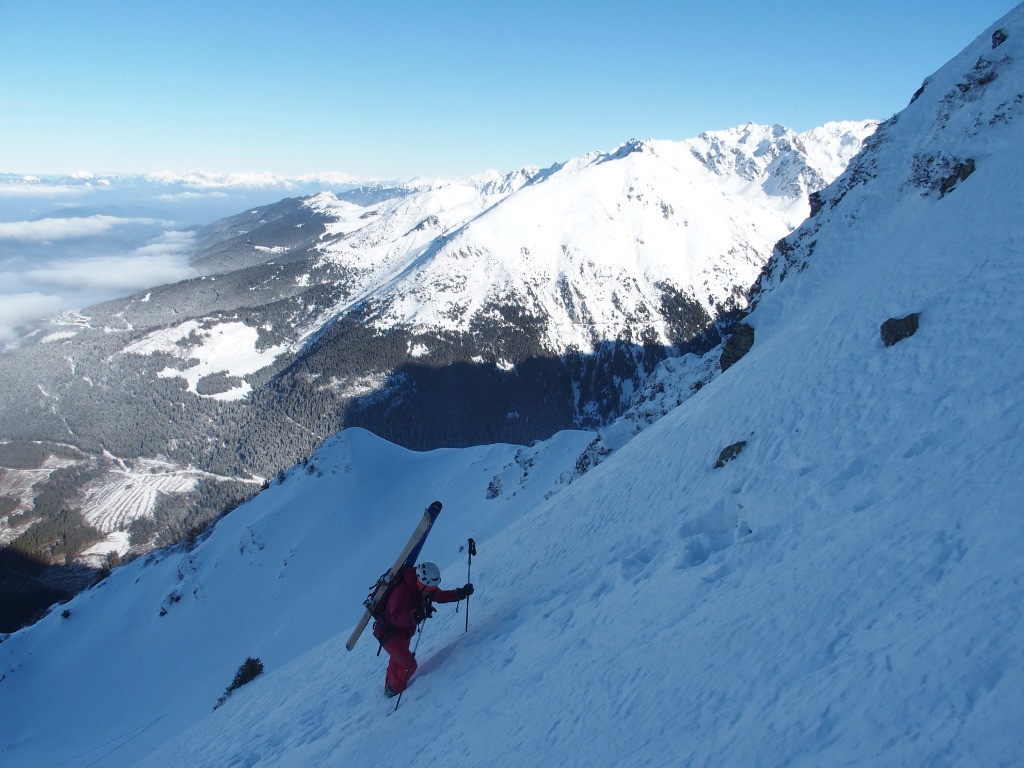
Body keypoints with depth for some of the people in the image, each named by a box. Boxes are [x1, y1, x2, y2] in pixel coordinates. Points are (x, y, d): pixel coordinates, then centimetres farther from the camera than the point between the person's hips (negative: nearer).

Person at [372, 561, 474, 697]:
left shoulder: (427, 588, -10)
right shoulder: (402, 591, -35)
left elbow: (441, 596, 2)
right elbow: (396, 617, -45)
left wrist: (461, 593, -13)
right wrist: (413, 616, -64)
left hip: (404, 632, 8)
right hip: (389, 633, -8)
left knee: (397, 661, 27)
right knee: (409, 665, -11)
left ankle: (389, 685, 52)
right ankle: (394, 690, 14)